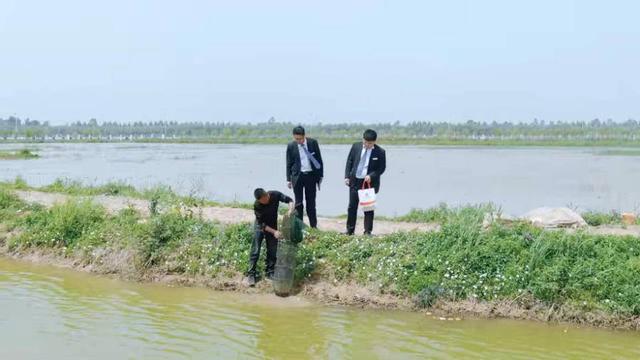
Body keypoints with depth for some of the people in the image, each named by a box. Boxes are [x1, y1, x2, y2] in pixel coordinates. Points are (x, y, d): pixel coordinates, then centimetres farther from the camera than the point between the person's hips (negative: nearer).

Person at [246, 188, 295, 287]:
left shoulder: (275, 195, -27)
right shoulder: (257, 206, -32)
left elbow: (289, 200, -15)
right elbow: (262, 224, -26)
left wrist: (291, 210, -35)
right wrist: (274, 232, -35)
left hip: (273, 226, 3)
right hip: (260, 226, -3)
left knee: (272, 251, 7)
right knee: (255, 251, -3)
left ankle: (270, 272, 20)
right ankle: (251, 274, 4)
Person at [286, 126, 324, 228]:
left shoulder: (313, 143, -2)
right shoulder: (291, 146, -3)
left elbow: (319, 159, 4)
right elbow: (289, 164, 3)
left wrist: (320, 175, 3)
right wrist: (288, 179, 1)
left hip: (311, 175, 1)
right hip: (297, 176, -1)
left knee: (311, 202, 8)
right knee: (298, 203, 2)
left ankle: (313, 226, 16)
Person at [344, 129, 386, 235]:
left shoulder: (380, 152, -8)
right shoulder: (356, 147, 1)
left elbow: (382, 168, -4)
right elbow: (349, 162, 7)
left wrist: (371, 176, -18)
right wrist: (347, 176, 0)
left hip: (370, 182, -3)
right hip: (355, 181, 3)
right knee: (352, 206, 7)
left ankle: (368, 231, 11)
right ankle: (350, 230, 17)